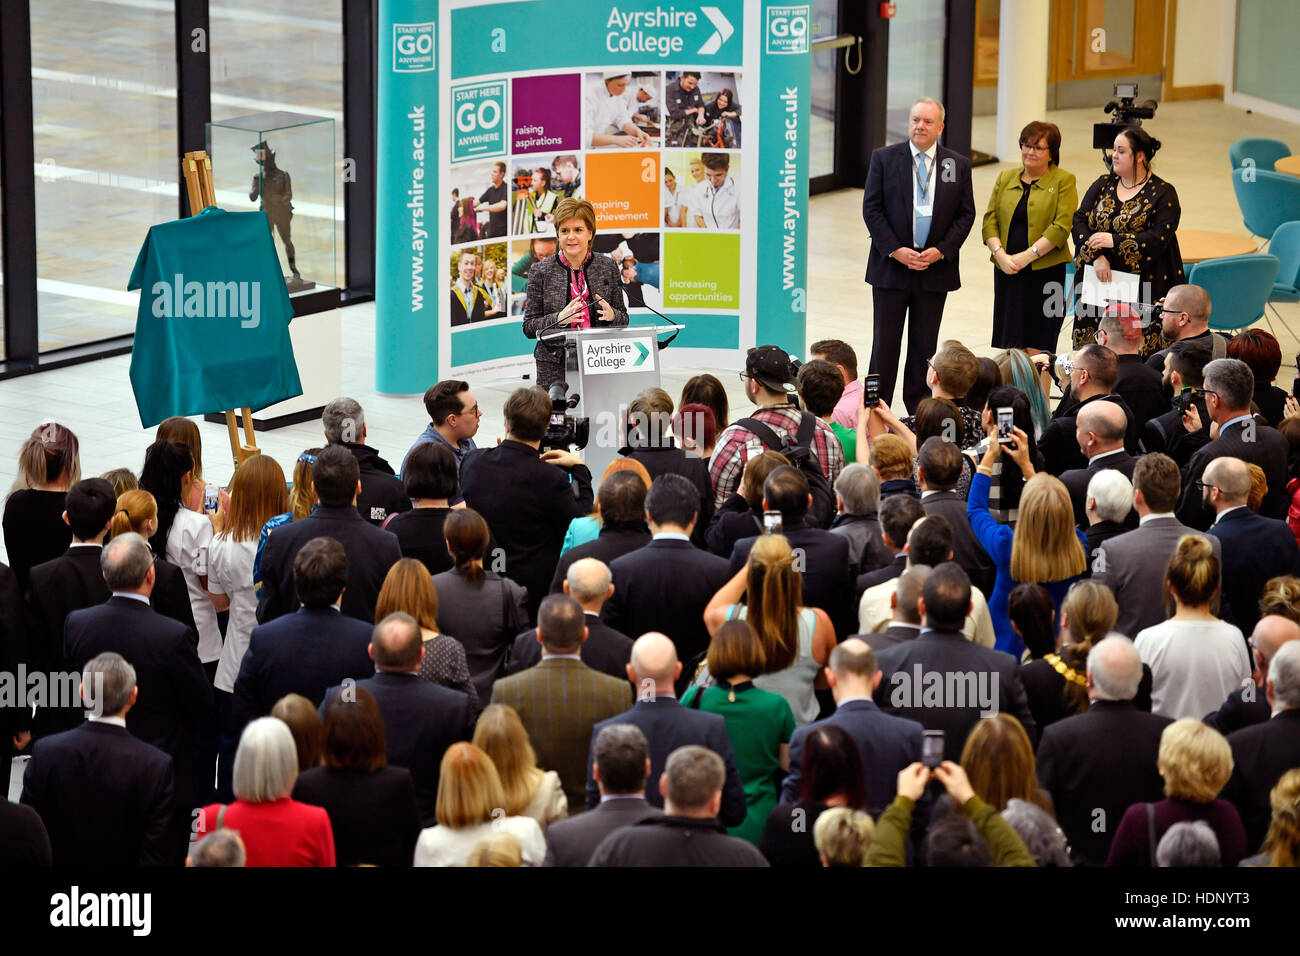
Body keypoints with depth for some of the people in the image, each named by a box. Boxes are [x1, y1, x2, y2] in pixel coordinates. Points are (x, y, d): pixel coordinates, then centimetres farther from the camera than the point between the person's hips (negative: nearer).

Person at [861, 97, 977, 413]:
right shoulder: (884, 158, 0)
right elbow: (871, 209, -2)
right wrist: (895, 250, -12)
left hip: (935, 268, 1)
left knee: (925, 345, 7)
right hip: (891, 266, -1)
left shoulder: (958, 165, 4)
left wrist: (942, 251, -9)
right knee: (885, 343, 2)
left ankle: (919, 410, 14)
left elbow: (966, 215, 5)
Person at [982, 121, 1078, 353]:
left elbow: (1061, 227, -9)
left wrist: (1028, 255, -15)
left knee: (1037, 348, -5)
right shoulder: (1005, 178, 15)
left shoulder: (1063, 181, 1)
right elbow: (990, 220, 8)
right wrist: (1000, 254, -9)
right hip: (1007, 272, 4)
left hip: (1046, 271, -4)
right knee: (1006, 343, 1)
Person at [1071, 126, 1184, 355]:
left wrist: (1114, 241, -18)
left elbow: (1159, 238, -13)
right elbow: (1079, 222, 4)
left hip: (1141, 288, -4)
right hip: (1098, 283, 4)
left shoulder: (1163, 194, -2)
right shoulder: (1103, 185, 12)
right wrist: (1096, 256, -12)